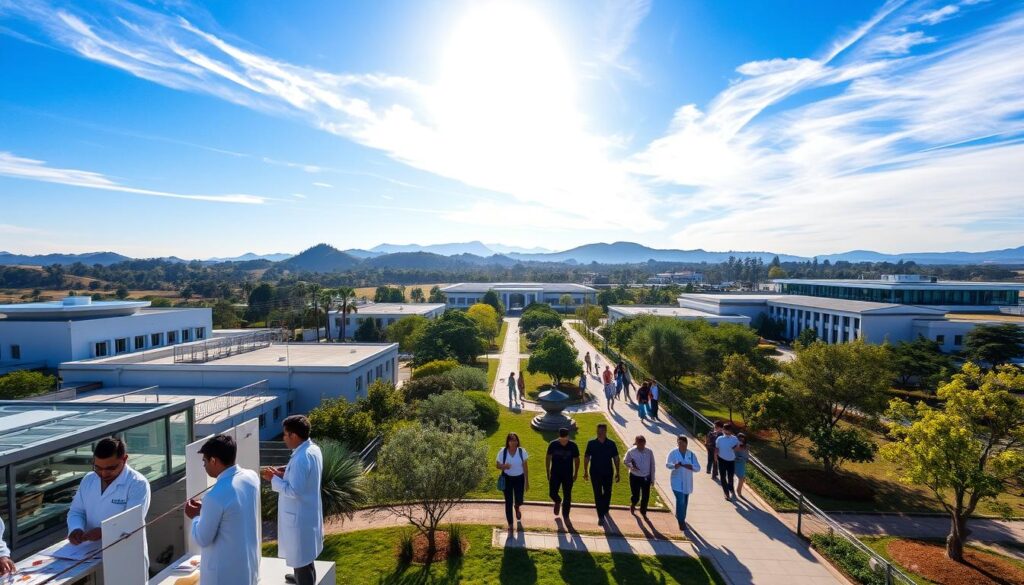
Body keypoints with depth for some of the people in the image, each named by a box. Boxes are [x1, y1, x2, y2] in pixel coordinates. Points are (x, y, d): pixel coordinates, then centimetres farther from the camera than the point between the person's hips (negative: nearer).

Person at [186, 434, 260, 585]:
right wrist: (204, 509, 8)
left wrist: (195, 517, 1)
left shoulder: (216, 496, -28)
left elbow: (202, 539, -15)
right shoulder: (251, 477, -6)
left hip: (224, 573, -6)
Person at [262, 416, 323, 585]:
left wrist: (274, 479, -15)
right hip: (308, 513, 10)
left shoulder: (301, 458, -28)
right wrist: (286, 474, 6)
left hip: (299, 517, -10)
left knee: (301, 560, 6)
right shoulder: (313, 449, 2)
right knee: (305, 559, 27)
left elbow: (294, 491, -26)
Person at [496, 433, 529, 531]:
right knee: (508, 502, 3)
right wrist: (504, 466, -28)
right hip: (507, 479, -1)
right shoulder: (502, 452, -15)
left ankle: (517, 508, 48)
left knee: (519, 500, 8)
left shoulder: (522, 451, -13)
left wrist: (527, 481, -1)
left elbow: (525, 467, -4)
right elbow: (497, 465, -5)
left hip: (519, 478, 1)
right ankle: (510, 524, 21)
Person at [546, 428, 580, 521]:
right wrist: (548, 472, 3)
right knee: (552, 493, 1)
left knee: (567, 496, 6)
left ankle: (565, 515, 26)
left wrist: (575, 474, 3)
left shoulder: (573, 445, -14)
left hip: (568, 475, 0)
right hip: (555, 474, 0)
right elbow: (548, 458, 0)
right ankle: (558, 502, 35)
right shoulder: (553, 444, -13)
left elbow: (576, 460, 0)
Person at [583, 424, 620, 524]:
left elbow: (616, 458, 1)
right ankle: (601, 516, 11)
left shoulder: (611, 444, -6)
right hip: (595, 473, -1)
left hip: (608, 473, 1)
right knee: (598, 495, 2)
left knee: (607, 493, 15)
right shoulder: (591, 443, -8)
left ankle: (605, 510, 41)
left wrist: (617, 472, 1)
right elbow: (586, 457, 0)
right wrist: (585, 472, 0)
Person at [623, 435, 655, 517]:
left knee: (646, 497, 8)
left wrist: (652, 478, 3)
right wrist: (631, 466, -21)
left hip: (646, 477, 2)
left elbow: (652, 465, -1)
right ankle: (632, 504, 40)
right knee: (635, 496, 4)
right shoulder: (631, 451, -13)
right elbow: (625, 461, -1)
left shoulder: (649, 452, -9)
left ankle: (643, 511, 35)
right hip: (635, 477, -1)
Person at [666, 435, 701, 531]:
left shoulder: (691, 454, -1)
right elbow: (667, 464, -13)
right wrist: (674, 465, -34)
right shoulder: (673, 453, -9)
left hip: (687, 482, 4)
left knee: (685, 502, 17)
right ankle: (681, 521, 2)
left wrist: (690, 467, -24)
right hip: (677, 482, -4)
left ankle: (680, 517, 39)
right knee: (680, 501, -11)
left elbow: (698, 468, -4)